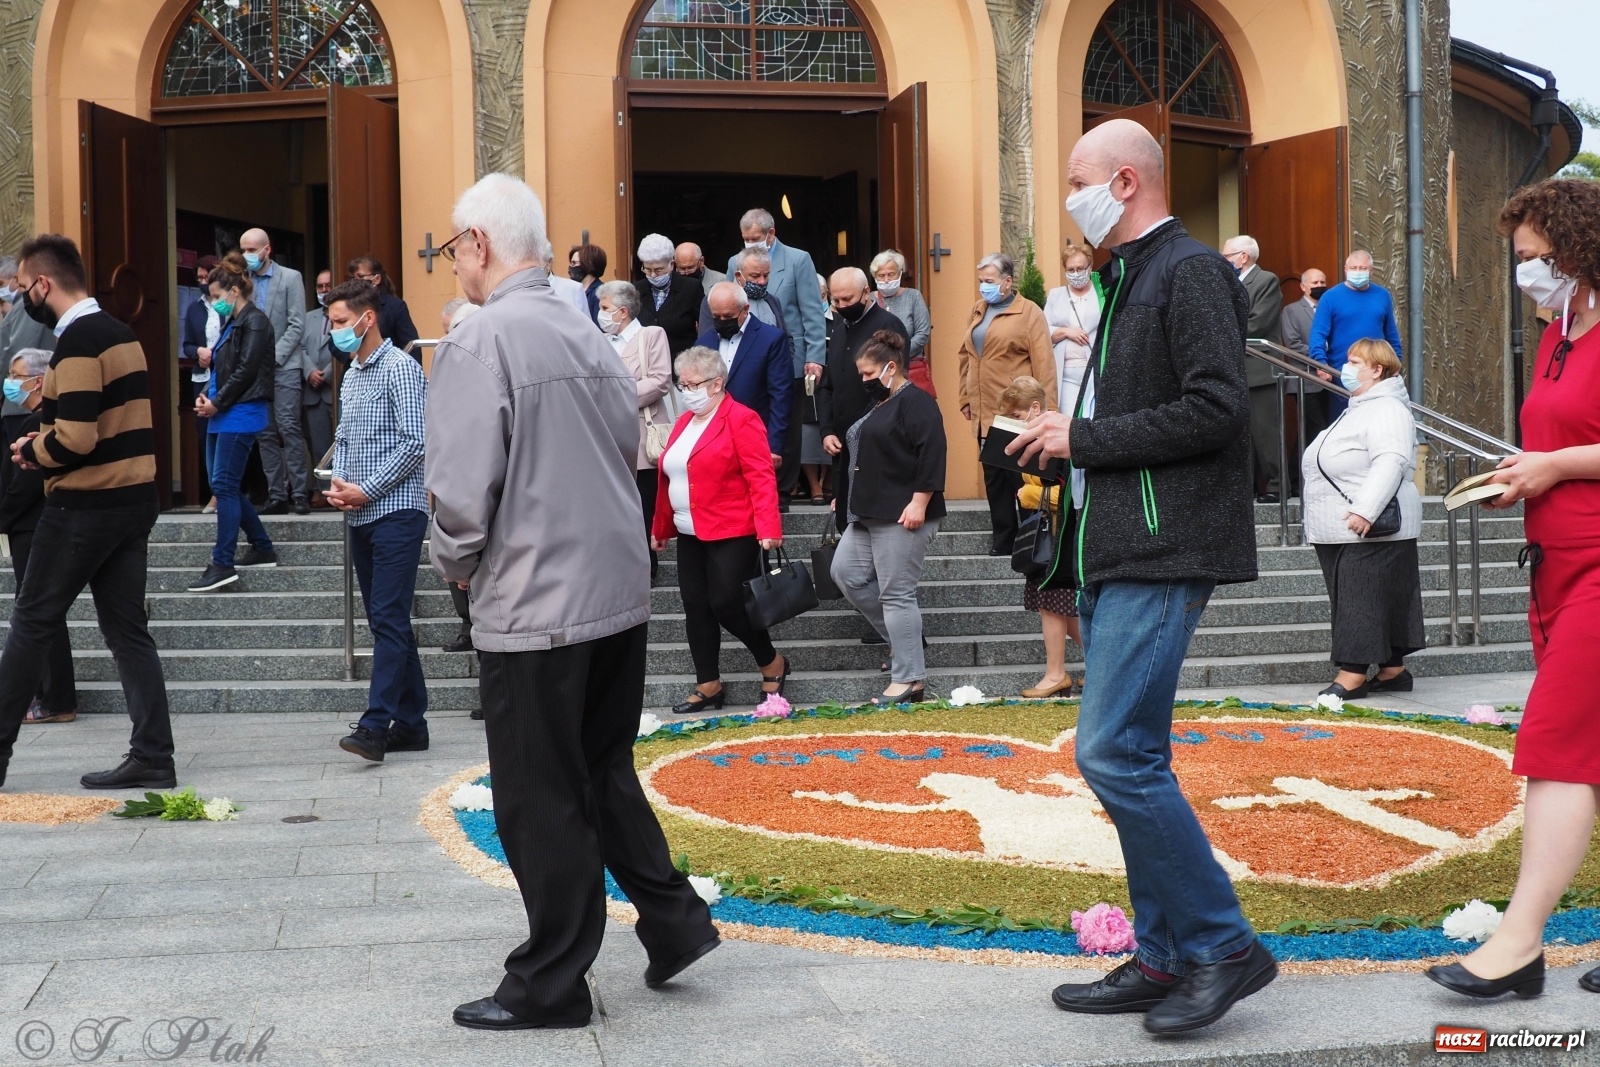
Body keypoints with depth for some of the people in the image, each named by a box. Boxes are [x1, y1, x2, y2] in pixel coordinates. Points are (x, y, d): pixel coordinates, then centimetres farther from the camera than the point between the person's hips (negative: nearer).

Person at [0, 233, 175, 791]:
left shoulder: (77, 342, -15)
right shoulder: (121, 333, 13)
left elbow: (75, 439, -23)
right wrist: (46, 439, 9)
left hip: (84, 505, -9)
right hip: (135, 497, 9)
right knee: (127, 626, 8)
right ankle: (152, 756, 6)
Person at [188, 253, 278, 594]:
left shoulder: (255, 322, -9)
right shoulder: (232, 322, 18)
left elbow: (246, 371, -16)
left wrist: (216, 404, -12)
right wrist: (206, 396, 3)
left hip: (241, 414, -10)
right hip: (223, 415, 10)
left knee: (224, 485, -11)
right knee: (225, 486, 11)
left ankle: (223, 564, -10)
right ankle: (262, 549, 20)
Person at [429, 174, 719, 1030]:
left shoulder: (480, 342, -15)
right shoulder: (588, 334, 7)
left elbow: (464, 489, -18)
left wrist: (456, 562, 1)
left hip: (533, 604, -7)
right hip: (618, 590, 7)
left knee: (541, 800, 5)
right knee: (604, 773, 21)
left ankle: (549, 987, 16)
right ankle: (673, 922, 22)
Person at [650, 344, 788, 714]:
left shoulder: (741, 419, -10)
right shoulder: (684, 422, 14)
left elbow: (761, 478, -17)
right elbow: (669, 479, 18)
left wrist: (768, 528, -25)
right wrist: (661, 527, 20)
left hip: (732, 534, -8)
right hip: (690, 536, 8)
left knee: (726, 604, -8)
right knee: (696, 610, 6)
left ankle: (772, 662, 15)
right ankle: (708, 687, 15)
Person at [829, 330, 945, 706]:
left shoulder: (916, 402, -11)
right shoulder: (877, 406, 20)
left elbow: (931, 453, -20)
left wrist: (920, 502, -25)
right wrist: (846, 498, 26)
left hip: (902, 516, -10)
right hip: (868, 515, 10)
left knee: (896, 593, -8)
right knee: (846, 574, 5)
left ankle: (910, 680, -3)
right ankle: (900, 636, 18)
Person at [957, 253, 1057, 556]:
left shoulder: (1029, 313, -6)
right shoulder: (977, 311, 13)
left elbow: (1043, 364, -10)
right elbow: (966, 355, 17)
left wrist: (1043, 412, -14)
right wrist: (966, 398, 10)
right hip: (984, 414, 6)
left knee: (1021, 478, -1)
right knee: (994, 479, 10)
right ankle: (1001, 541, 17)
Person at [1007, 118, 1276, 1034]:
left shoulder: (1191, 271, -10)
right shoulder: (1132, 276, 20)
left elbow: (1217, 408, -21)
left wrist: (1085, 438, -15)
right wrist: (1070, 435, 9)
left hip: (1164, 551, -10)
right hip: (1117, 553, 10)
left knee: (1115, 754, -14)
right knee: (1129, 759, 11)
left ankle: (1224, 946, -2)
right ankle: (1165, 958, 19)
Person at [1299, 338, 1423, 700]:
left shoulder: (1387, 410, -13)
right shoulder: (1359, 410, 22)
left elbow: (1391, 462, -26)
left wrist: (1364, 510, -33)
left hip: (1370, 531, -10)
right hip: (1338, 533, 10)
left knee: (1361, 599, -9)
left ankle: (1353, 675, -8)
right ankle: (1393, 670, 17)